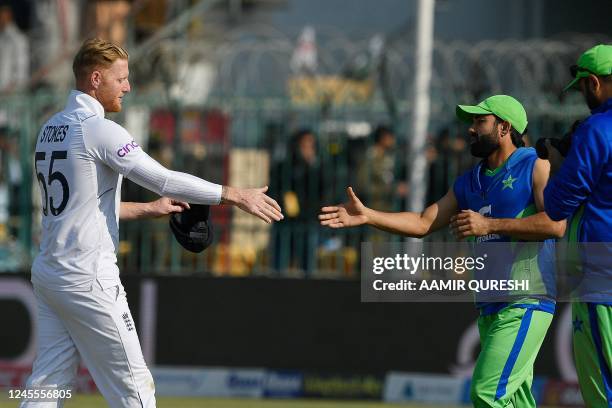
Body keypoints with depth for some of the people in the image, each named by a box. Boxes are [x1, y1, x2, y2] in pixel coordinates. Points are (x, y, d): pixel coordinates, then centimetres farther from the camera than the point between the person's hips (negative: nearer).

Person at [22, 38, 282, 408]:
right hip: (88, 280, -9)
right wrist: (236, 195, -16)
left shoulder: (50, 130, 14)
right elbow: (164, 179, -19)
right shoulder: (99, 130, -13)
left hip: (48, 274, 9)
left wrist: (148, 209, 21)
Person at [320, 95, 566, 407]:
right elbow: (424, 222, 14)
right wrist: (367, 216, 2)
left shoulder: (535, 167, -4)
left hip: (526, 302, -8)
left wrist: (489, 224, -17)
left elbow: (556, 224, -17)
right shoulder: (468, 183, 19)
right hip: (489, 307, 8)